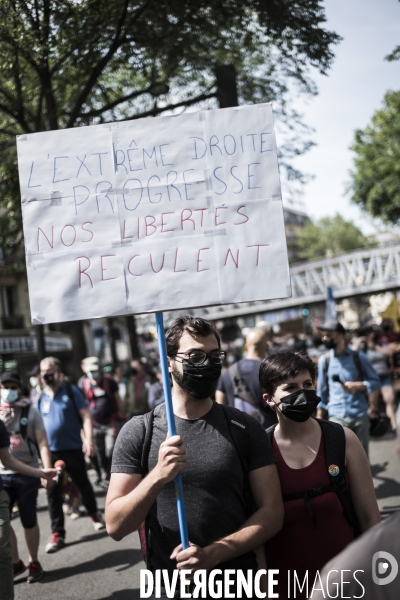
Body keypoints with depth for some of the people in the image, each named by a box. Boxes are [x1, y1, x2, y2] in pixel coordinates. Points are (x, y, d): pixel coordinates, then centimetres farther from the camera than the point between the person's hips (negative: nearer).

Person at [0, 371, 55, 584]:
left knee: (29, 521, 9)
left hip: (27, 474, -2)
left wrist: (47, 471, -14)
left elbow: (42, 443, -5)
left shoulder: (30, 411, -1)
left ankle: (34, 562, 26)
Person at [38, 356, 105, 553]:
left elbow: (85, 416, -8)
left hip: (73, 449, -2)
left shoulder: (71, 391, -5)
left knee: (83, 484, 14)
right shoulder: (41, 397, 4)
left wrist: (89, 440, -18)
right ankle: (57, 534, 6)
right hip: (51, 451, 2)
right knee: (53, 493, 0)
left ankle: (95, 514, 39)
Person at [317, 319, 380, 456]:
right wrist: (319, 418, 8)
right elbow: (322, 391, 11)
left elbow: (376, 382, 4)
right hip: (337, 417, 0)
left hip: (360, 415, 0)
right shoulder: (324, 360, 5)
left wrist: (358, 385, -15)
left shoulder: (358, 357, 1)